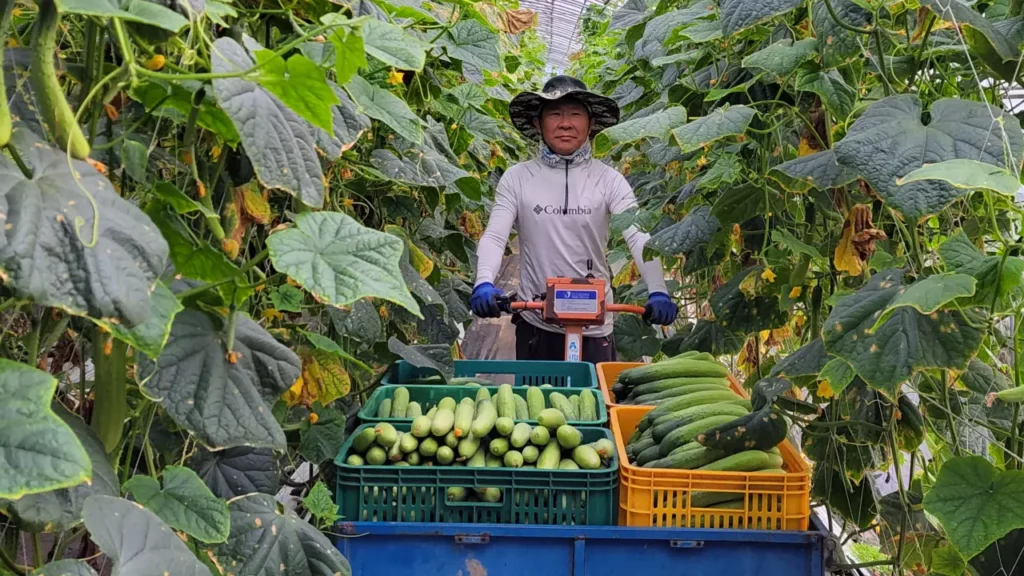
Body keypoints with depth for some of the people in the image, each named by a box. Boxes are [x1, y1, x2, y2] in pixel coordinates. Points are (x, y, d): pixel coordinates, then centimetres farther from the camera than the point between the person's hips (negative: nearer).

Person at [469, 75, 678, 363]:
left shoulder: (608, 180, -1)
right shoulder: (517, 178, 0)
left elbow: (639, 237, -11)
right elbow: (494, 236, -7)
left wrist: (658, 292, -28)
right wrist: (484, 283, -27)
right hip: (535, 327, 0)